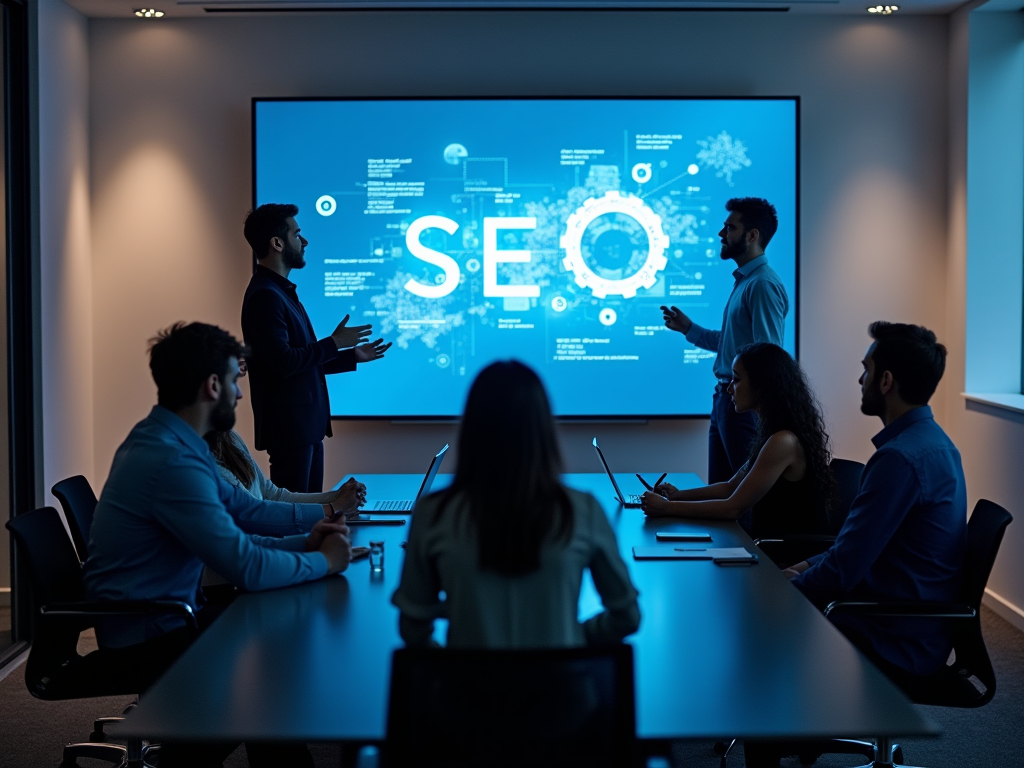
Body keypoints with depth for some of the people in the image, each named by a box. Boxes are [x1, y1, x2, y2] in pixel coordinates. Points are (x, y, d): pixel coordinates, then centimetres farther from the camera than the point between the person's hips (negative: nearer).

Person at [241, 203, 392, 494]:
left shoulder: (282, 292, 16)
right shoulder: (265, 295, -15)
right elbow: (282, 363, -24)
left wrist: (353, 356, 16)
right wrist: (333, 343, -15)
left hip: (307, 426, 10)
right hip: (289, 427, -10)